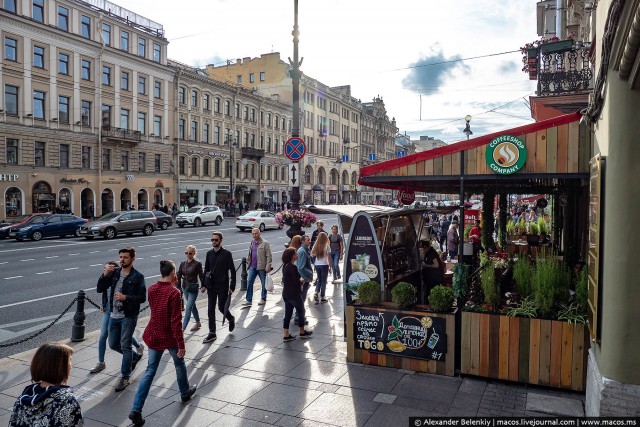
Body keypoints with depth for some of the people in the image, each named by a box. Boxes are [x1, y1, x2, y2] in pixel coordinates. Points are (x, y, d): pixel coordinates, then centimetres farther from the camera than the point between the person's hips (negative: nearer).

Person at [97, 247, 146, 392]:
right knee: (113, 345, 15)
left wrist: (125, 297, -24)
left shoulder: (138, 276, -10)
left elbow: (142, 298, -11)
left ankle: (125, 377, 11)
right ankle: (134, 357, 40)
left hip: (129, 316, -6)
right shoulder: (114, 273, 4)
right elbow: (100, 289, 0)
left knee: (125, 345, -2)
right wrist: (105, 274, -15)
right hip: (114, 315, 6)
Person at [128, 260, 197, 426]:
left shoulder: (151, 289, -2)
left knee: (150, 370, 10)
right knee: (179, 364, 21)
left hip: (153, 336, 5)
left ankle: (136, 410, 4)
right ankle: (185, 392, 41)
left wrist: (172, 286, 10)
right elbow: (176, 321, -22)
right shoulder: (174, 292, -21)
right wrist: (181, 344, -18)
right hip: (170, 337, -5)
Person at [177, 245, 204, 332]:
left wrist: (202, 286, -4)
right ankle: (198, 323, 36)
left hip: (193, 288, -6)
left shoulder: (197, 263, -12)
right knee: (192, 306, 20)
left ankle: (183, 328, -8)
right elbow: (178, 275, 4)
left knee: (188, 308, -8)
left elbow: (201, 275, -7)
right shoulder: (183, 263, 3)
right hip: (185, 287, 6)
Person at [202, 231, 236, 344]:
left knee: (221, 307, 2)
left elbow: (232, 271, -8)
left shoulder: (227, 254, -8)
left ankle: (231, 319, 35)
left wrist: (232, 287, -12)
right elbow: (206, 270, 11)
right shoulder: (209, 253, 6)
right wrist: (203, 285, 7)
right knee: (210, 310, 4)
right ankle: (212, 333, 13)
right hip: (211, 286, 5)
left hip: (223, 286, -4)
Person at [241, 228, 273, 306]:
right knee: (249, 282, -1)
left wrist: (268, 266, -17)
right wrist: (248, 258, 7)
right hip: (252, 266, 5)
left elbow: (269, 256, -12)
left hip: (262, 267, -5)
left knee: (264, 283, 8)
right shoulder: (251, 243, 11)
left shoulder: (265, 243, -9)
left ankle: (263, 299, 23)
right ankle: (249, 300, 4)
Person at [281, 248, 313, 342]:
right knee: (301, 312, 11)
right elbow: (296, 283, -22)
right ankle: (302, 332, 25)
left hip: (286, 293, 8)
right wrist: (301, 280, -1)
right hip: (294, 294, -8)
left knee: (288, 314, 11)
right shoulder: (293, 267, -22)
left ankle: (286, 335, 13)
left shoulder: (285, 266, 6)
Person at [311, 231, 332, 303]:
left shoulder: (315, 245, -1)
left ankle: (316, 292, 3)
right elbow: (329, 258, -10)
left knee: (319, 279, 21)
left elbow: (311, 254, 4)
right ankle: (322, 297, 10)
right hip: (324, 265, -4)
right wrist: (330, 267, -2)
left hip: (317, 265, 4)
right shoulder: (326, 246, -11)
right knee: (323, 281, 7)